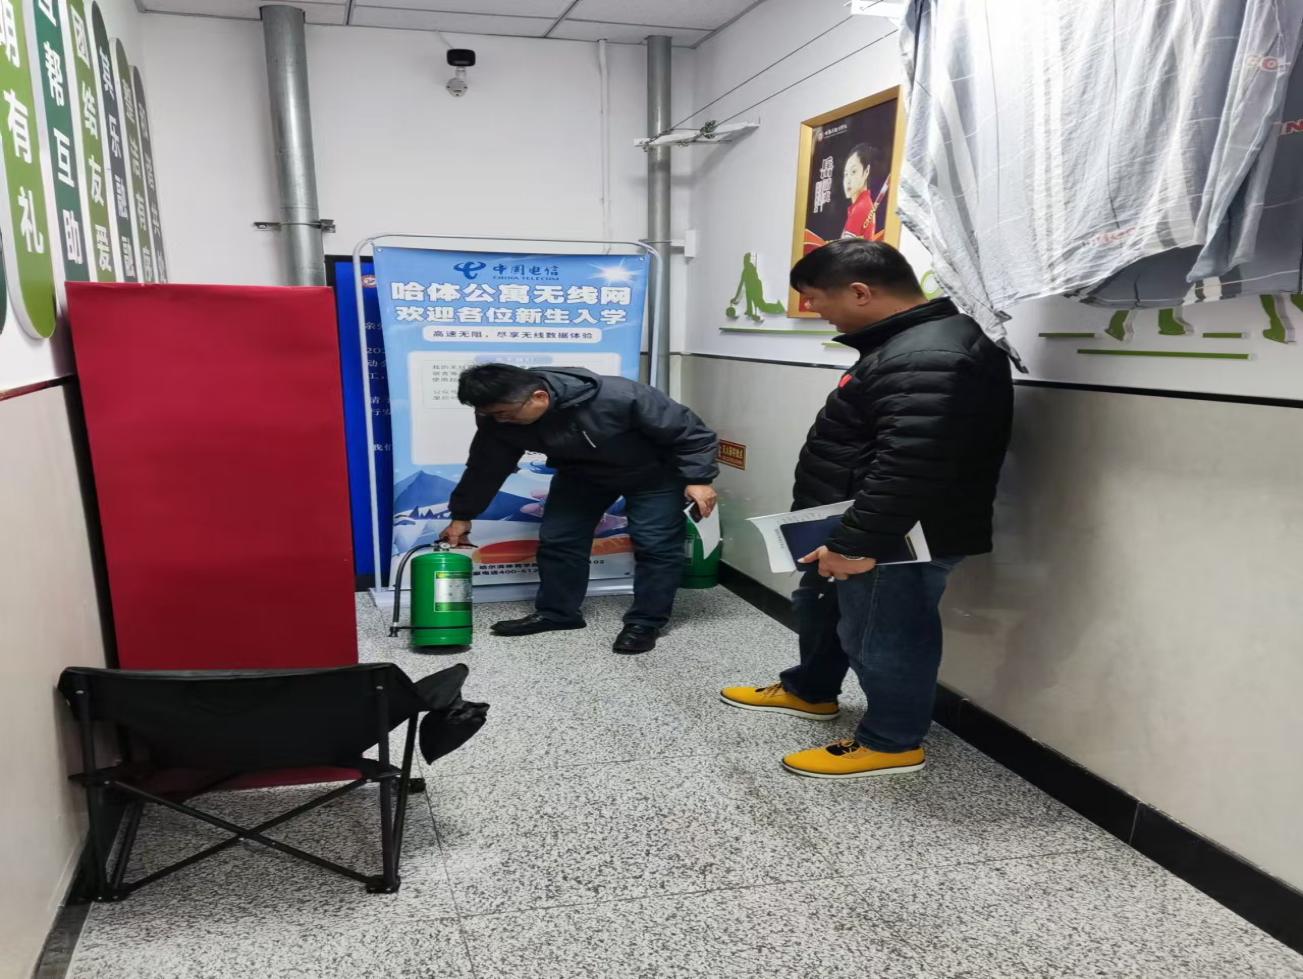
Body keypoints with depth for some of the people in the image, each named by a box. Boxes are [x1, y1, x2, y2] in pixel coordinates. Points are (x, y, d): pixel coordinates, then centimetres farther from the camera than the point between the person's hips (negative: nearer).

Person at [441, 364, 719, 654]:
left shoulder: (617, 398, -40)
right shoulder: (499, 418, -24)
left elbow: (690, 431, -29)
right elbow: (485, 468, -6)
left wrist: (698, 479, -29)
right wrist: (462, 515, 1)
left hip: (653, 472, -4)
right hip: (582, 474, 5)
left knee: (655, 543, -10)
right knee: (557, 538, 2)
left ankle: (645, 622, 3)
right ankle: (556, 612, 18)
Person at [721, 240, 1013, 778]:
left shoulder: (929, 360, -28)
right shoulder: (910, 344, 10)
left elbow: (907, 471, -33)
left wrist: (857, 544, -28)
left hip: (900, 541, -11)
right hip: (857, 531, 11)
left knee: (882, 636, 4)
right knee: (824, 608, 25)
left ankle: (893, 742, 23)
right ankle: (809, 690, 46)